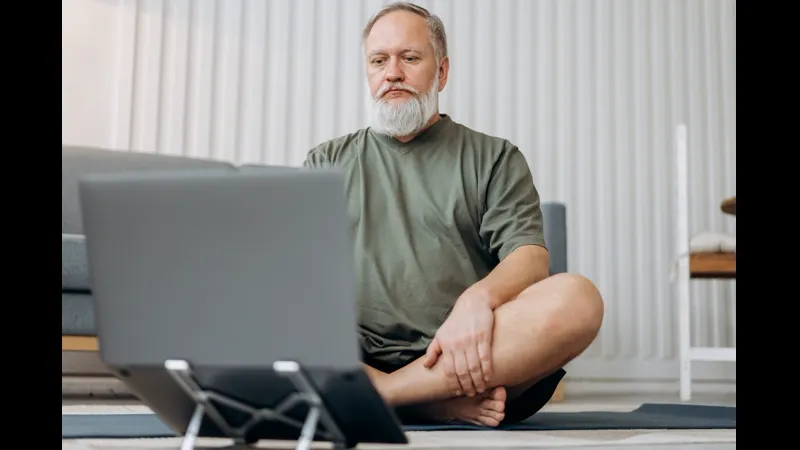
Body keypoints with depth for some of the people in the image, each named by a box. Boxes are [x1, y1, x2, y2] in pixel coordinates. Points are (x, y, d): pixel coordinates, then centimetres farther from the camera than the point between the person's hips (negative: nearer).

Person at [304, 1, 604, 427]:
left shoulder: (494, 158, 17)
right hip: (355, 361, 1)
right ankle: (443, 404, -28)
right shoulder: (327, 162, 21)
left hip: (464, 359, 0)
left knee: (576, 299, -29)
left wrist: (478, 300, -22)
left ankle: (380, 393, -26)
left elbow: (531, 259, 2)